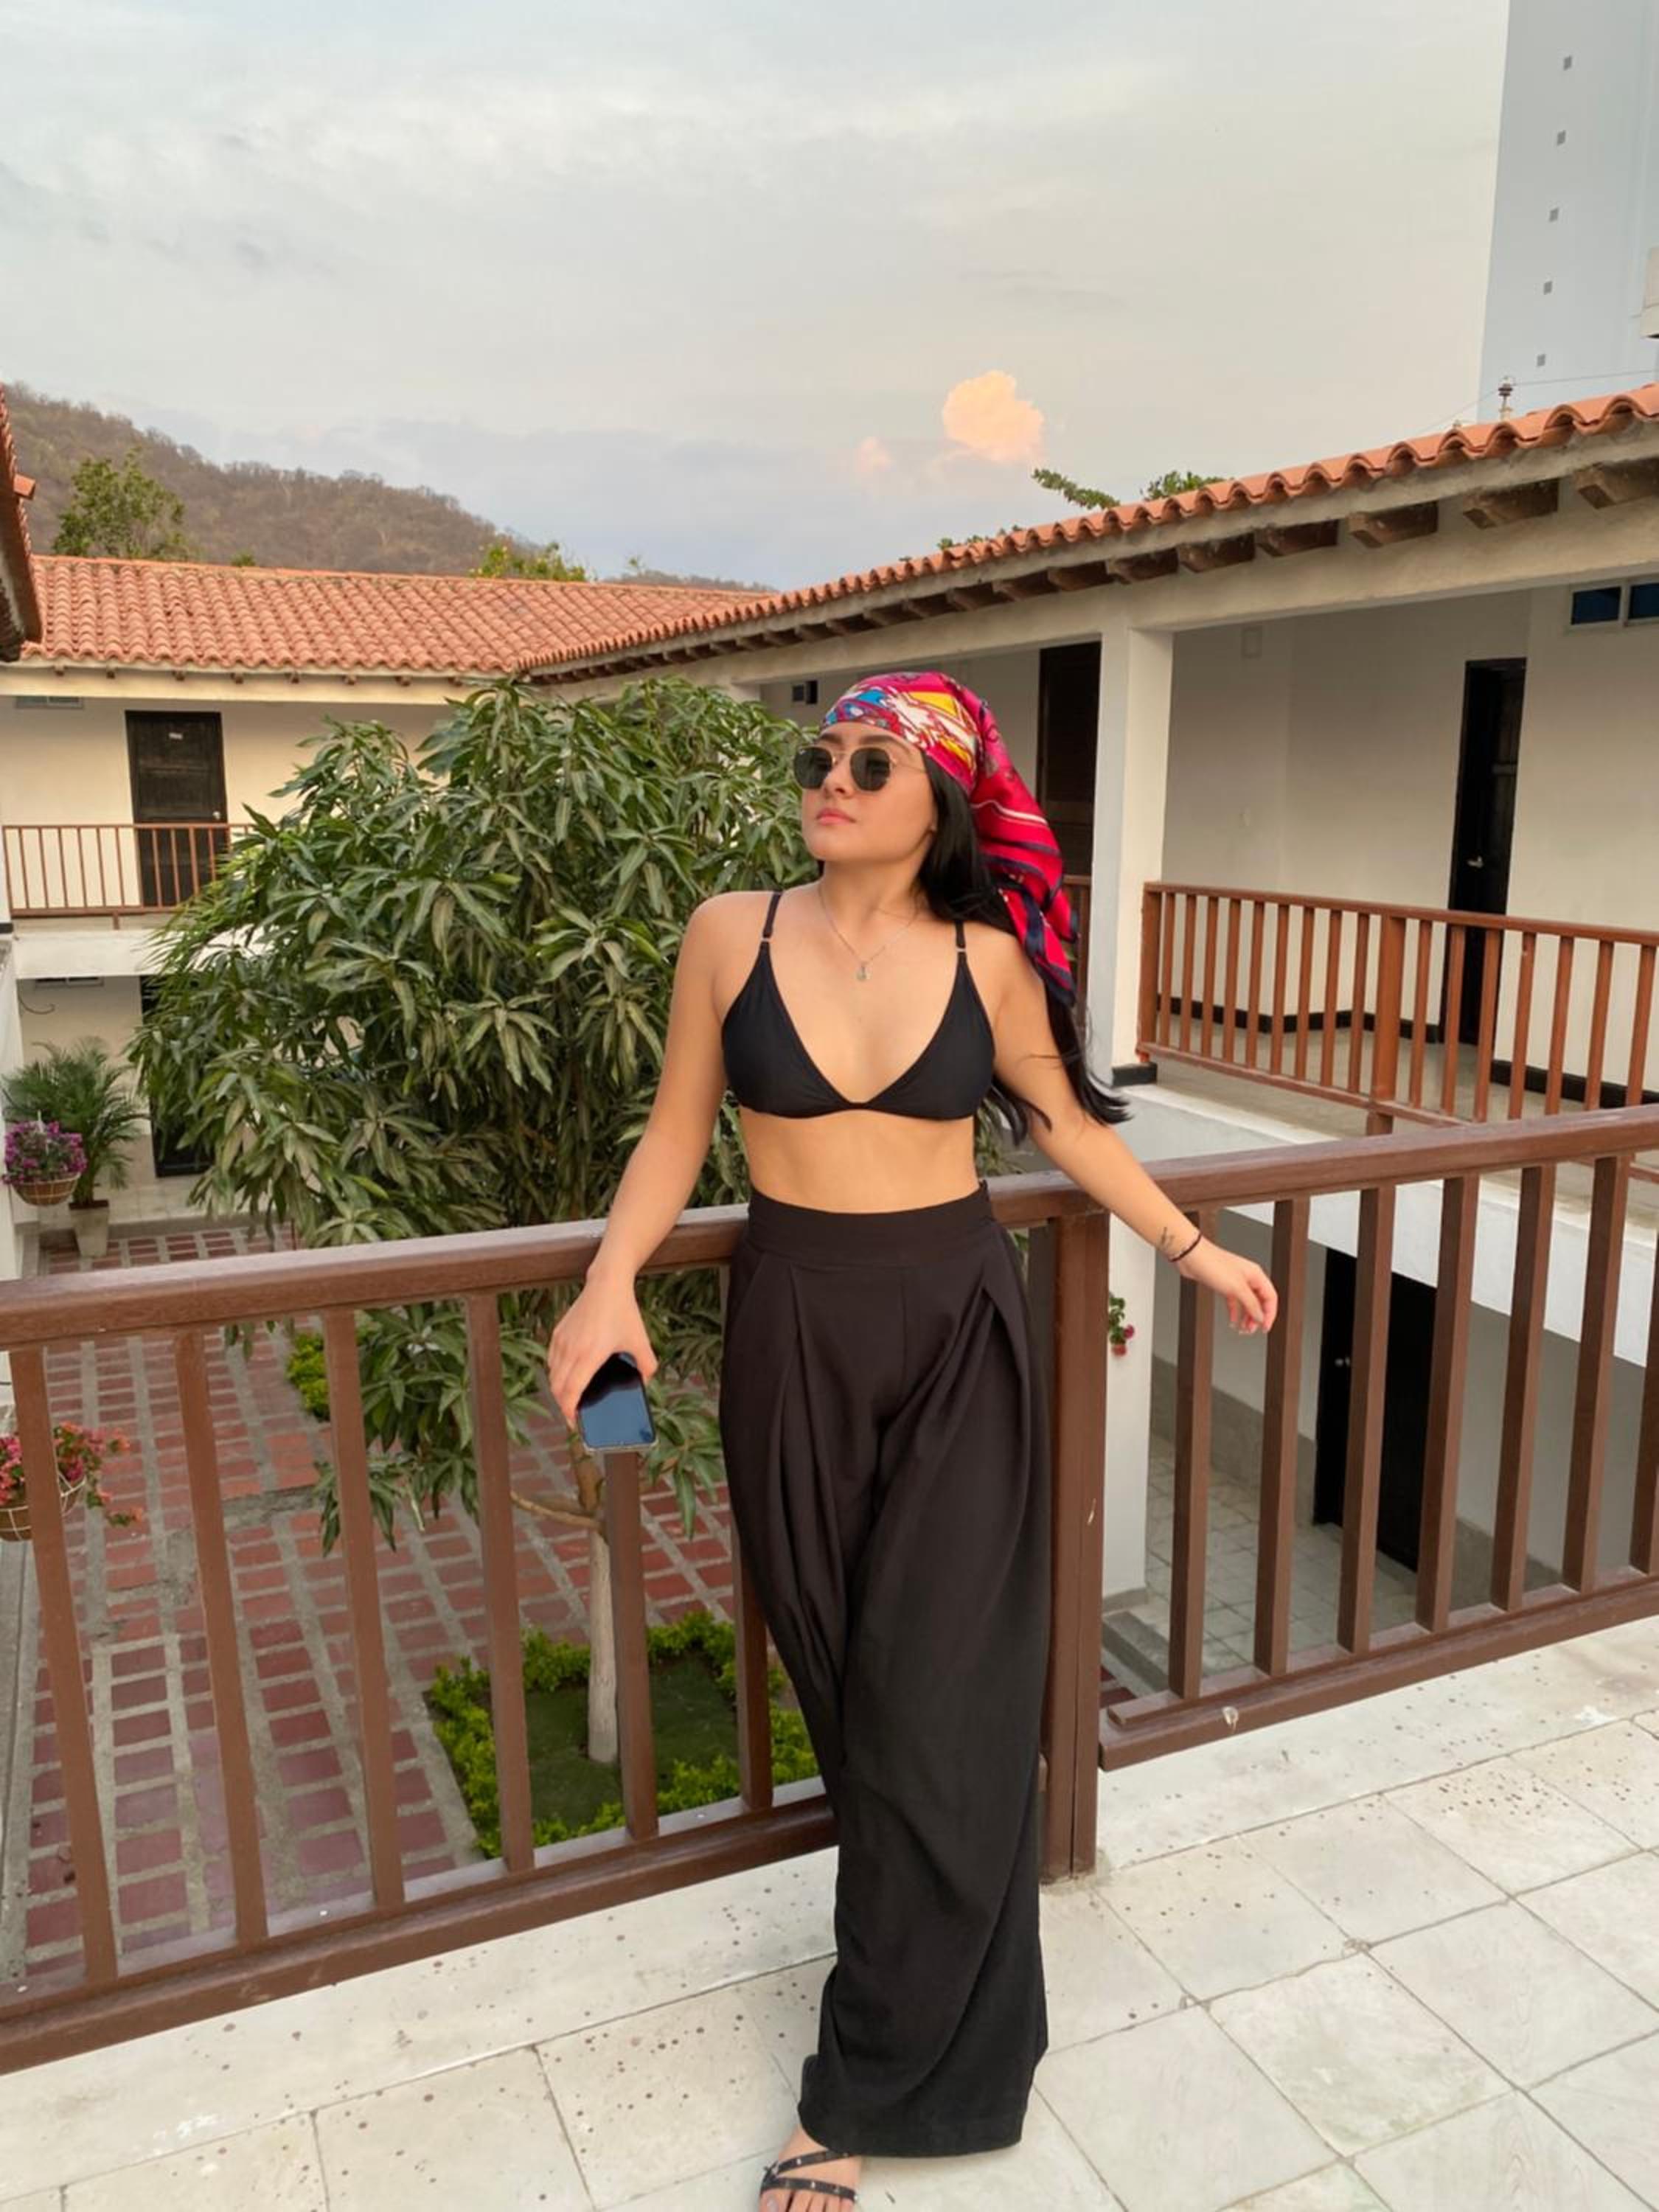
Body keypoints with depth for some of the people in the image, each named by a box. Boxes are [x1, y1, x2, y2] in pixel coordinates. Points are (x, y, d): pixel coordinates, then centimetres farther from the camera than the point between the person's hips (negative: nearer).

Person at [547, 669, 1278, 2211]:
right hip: (795, 1330, 1)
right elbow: (678, 1131, 3)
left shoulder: (988, 959, -3)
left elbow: (1063, 1120, 11)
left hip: (960, 1331, 0)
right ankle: (935, 2002, 39)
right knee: (847, 1688, 12)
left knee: (937, 1707, 2)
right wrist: (612, 1281, -11)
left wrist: (1191, 1247, 15)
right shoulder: (732, 932, -4)